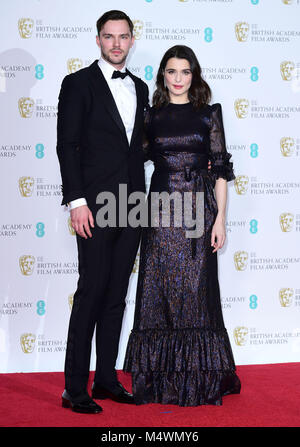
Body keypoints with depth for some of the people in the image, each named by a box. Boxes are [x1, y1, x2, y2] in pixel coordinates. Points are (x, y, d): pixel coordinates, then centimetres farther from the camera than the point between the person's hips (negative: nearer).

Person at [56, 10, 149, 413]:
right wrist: (77, 201, -15)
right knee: (91, 292, -7)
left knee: (117, 294, 9)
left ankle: (106, 379, 17)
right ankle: (75, 389, -1)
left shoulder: (139, 88, 16)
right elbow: (67, 145, -7)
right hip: (96, 205, -6)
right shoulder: (78, 83, -2)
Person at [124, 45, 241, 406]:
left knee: (196, 290, 0)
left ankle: (199, 378, 12)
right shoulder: (151, 116, 9)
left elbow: (220, 169, 1)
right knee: (158, 291, 2)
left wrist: (220, 218, -5)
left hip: (198, 208, -2)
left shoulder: (208, 115, 4)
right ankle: (160, 378, 12)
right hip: (160, 209, 2)